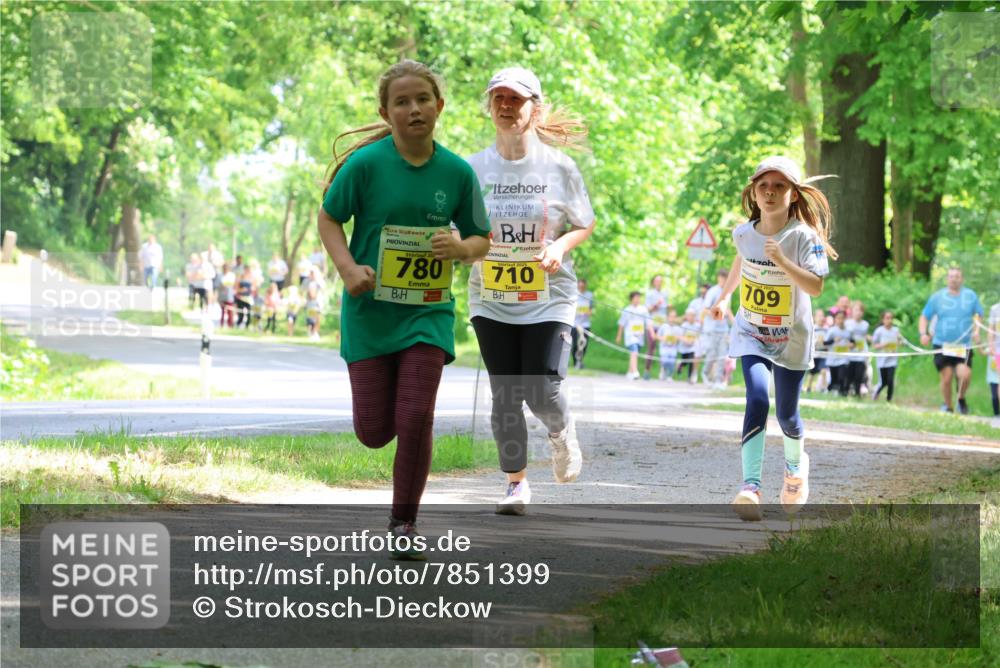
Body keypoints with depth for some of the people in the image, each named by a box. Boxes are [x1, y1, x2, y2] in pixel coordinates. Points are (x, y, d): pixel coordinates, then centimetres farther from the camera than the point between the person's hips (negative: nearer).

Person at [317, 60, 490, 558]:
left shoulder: (457, 172, -3)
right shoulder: (366, 163, -10)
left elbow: (481, 240, 8)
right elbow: (328, 218, 1)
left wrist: (462, 248, -15)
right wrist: (348, 268, -15)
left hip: (428, 311, 1)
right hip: (370, 310, -1)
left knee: (415, 419, -11)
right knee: (375, 432, 0)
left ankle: (404, 524, 7)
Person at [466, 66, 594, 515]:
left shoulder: (558, 167, -5)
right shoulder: (473, 169, 0)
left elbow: (585, 225, 5)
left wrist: (561, 247, -15)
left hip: (548, 299, -2)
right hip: (490, 298, 2)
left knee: (542, 393, -9)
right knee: (505, 395, 2)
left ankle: (561, 433, 27)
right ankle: (515, 482, 17)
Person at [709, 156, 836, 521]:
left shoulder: (804, 237, -18)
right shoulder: (743, 233, -4)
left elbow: (815, 286, -29)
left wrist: (782, 261, -41)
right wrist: (724, 296, 28)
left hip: (791, 337, -2)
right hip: (751, 334, 2)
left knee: (786, 413, 7)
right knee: (757, 399, -20)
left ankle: (795, 463, 42)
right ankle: (750, 486, -27)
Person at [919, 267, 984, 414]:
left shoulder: (971, 296, 5)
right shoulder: (937, 297, 3)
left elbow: (978, 315, 13)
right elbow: (924, 317, 9)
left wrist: (976, 331, -6)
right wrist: (923, 333, -9)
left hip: (963, 346, 0)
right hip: (942, 346, 0)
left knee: (965, 375, -18)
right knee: (946, 378, -2)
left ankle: (961, 399, 12)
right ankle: (948, 406, 20)